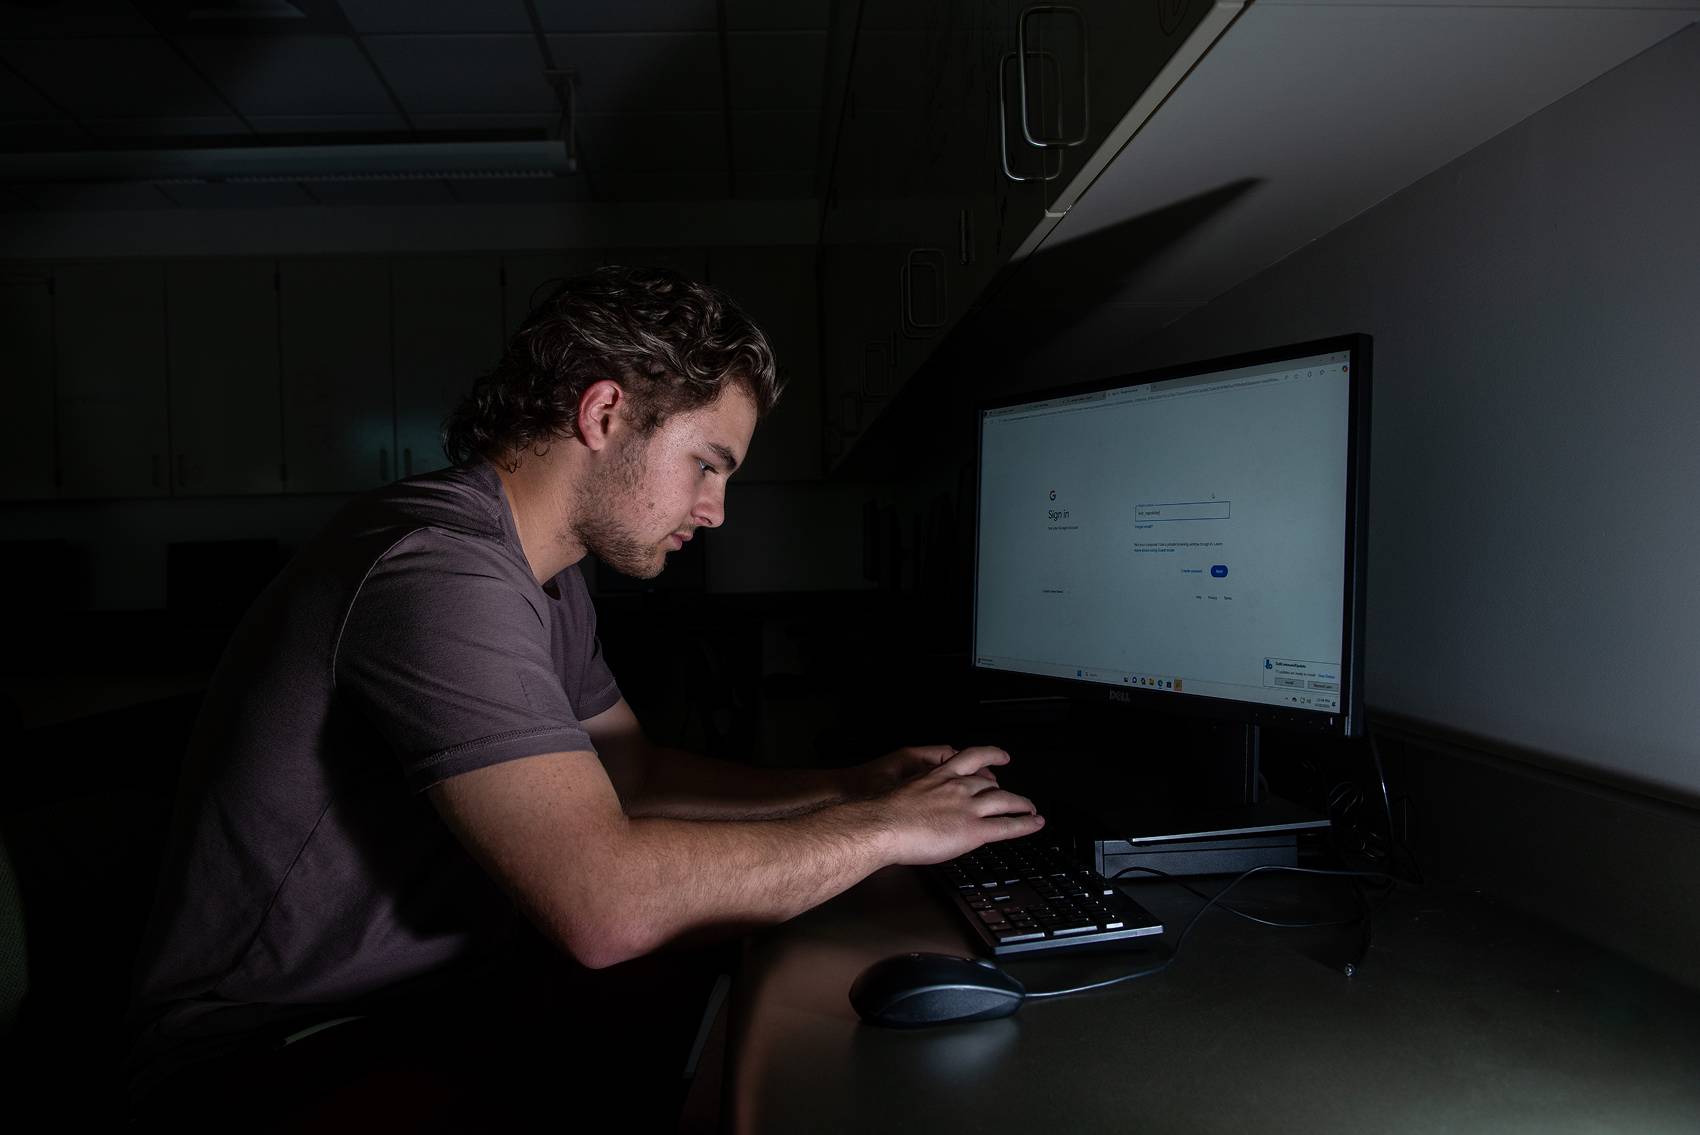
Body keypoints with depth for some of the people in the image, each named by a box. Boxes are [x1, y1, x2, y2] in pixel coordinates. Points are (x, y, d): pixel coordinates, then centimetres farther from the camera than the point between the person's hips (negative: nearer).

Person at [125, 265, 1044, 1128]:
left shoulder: (545, 579, 7)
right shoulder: (440, 568, -26)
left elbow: (631, 775, 14)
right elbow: (605, 902, -34)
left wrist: (846, 789, 2)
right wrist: (884, 829, -21)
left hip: (452, 999, 9)